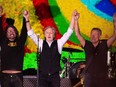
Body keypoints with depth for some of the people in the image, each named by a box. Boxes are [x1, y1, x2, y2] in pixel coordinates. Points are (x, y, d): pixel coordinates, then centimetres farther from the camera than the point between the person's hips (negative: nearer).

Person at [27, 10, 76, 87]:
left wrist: (73, 18, -8)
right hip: (43, 76, 0)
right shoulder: (41, 43, 6)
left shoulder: (59, 43, 4)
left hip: (55, 76, 0)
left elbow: (69, 32, -1)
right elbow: (31, 33, -1)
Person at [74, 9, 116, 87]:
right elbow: (78, 34, -2)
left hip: (103, 78, 0)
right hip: (89, 78, 1)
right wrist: (76, 20, -11)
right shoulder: (87, 45, 5)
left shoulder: (104, 45, 2)